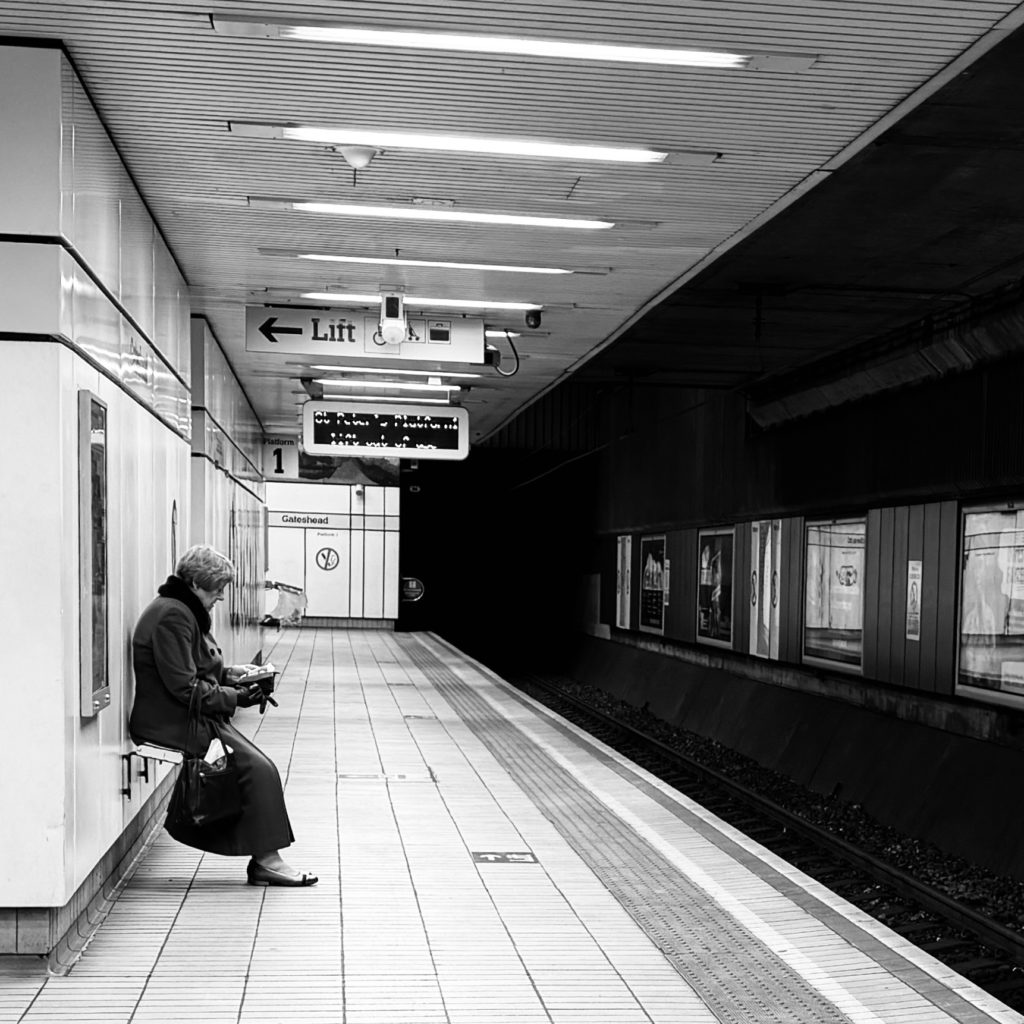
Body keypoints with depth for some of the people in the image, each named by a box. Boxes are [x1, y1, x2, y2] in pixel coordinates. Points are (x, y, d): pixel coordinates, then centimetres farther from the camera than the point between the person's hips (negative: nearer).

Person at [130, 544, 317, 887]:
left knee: (258, 766, -1)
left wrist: (230, 673, 10)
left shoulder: (182, 611, 17)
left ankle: (265, 858, -4)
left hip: (192, 718, 11)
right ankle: (265, 859, -10)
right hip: (176, 724, -11)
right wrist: (235, 698, -17)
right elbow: (185, 688, -22)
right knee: (259, 770, -16)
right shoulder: (172, 616, -17)